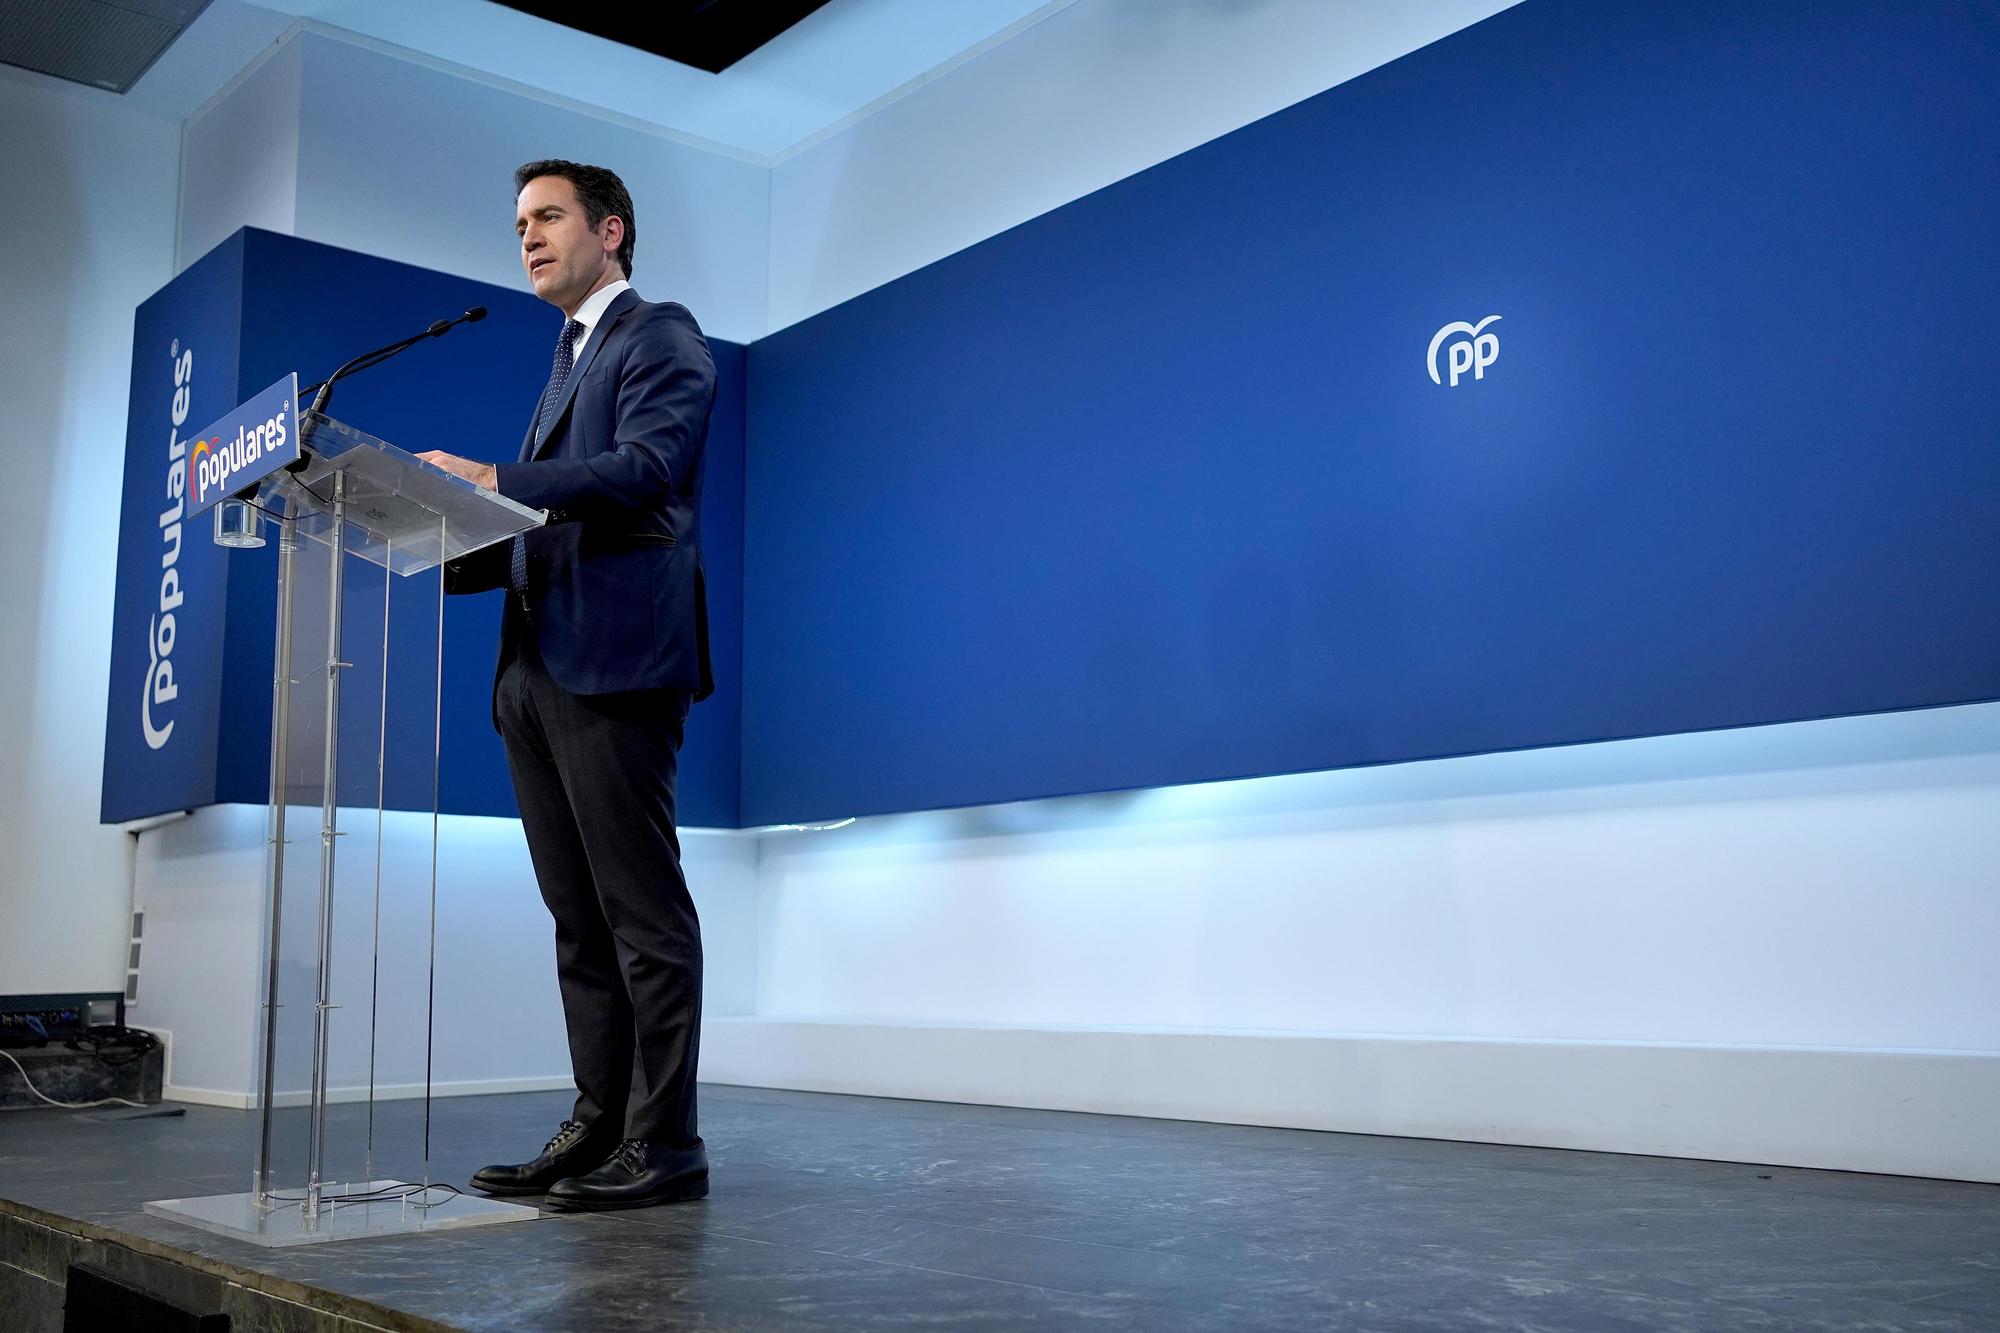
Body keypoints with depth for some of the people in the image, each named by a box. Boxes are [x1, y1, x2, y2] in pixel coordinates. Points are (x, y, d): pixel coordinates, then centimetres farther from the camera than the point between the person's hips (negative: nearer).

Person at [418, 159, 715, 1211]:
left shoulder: (660, 337, 2)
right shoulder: (565, 365, 29)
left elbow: (644, 469, -16)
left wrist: (493, 481, -23)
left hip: (614, 661, -9)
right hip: (537, 668, 9)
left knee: (643, 913, -7)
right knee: (579, 920, 9)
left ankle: (662, 1144, -2)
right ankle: (596, 1129, 15)